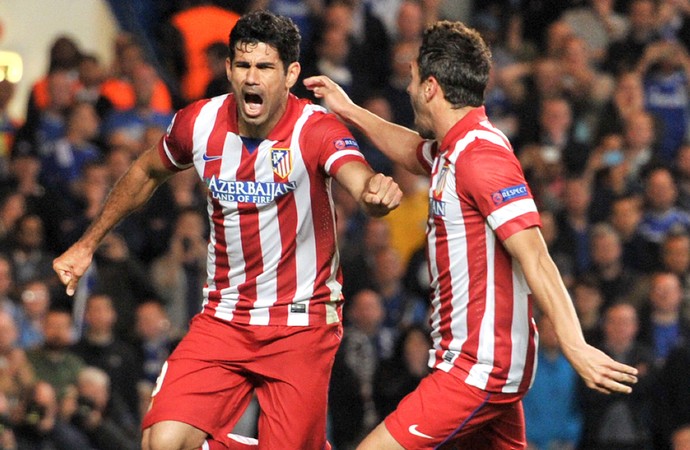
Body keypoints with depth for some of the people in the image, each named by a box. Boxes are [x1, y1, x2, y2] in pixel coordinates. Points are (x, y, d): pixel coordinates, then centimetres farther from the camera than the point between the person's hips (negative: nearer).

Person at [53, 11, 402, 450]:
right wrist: (88, 243, 21)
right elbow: (147, 171, 17)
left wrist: (377, 190, -64)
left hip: (303, 323, -3)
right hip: (224, 316, 3)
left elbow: (359, 178, -39)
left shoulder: (316, 129, -18)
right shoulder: (200, 122, -5)